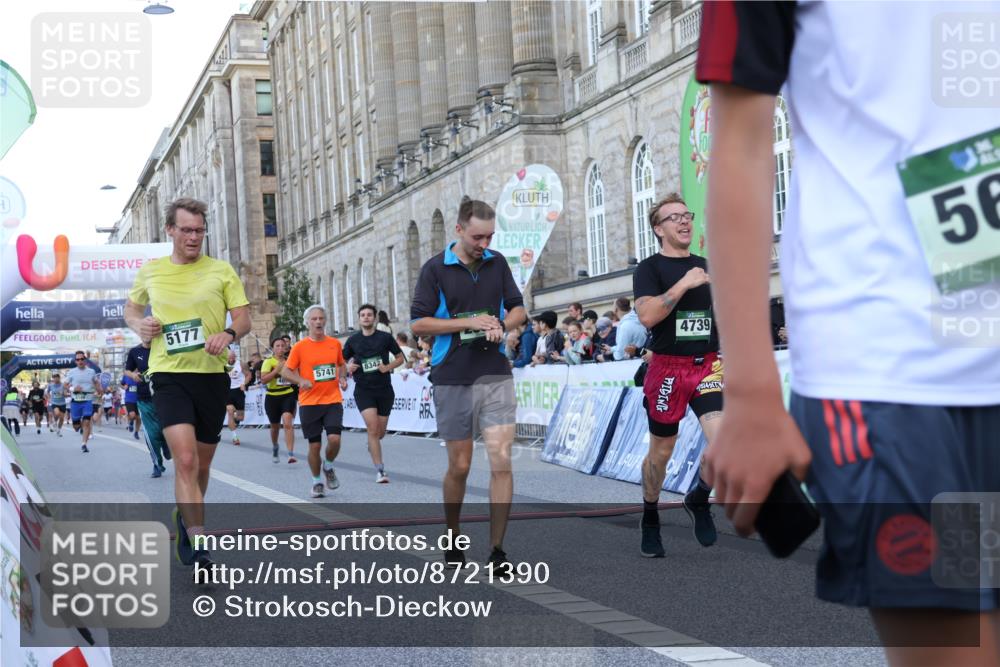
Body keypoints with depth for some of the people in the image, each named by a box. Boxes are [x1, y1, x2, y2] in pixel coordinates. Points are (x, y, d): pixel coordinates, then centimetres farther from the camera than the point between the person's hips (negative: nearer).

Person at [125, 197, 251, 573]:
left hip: (212, 375, 2)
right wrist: (139, 324, -1)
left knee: (202, 464, 13)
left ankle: (185, 520, 41)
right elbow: (132, 308, 22)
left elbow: (244, 319, 2)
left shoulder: (221, 271, 3)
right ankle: (197, 549, -19)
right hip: (168, 374, -2)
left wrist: (229, 334, -21)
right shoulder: (150, 272, 6)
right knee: (185, 458, -19)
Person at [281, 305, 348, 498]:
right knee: (314, 445, 2)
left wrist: (342, 378, 3)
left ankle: (328, 467, 17)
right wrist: (301, 381, -17)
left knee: (334, 439, -14)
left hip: (333, 400, 1)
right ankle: (317, 482, 22)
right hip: (309, 402, -1)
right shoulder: (300, 347, -2)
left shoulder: (335, 344, 6)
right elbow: (285, 371, 0)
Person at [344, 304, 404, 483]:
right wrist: (348, 368, -8)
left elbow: (400, 358, 8)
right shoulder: (353, 340, 4)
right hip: (363, 390, -1)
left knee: (380, 432, 9)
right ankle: (380, 470, -14)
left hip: (384, 389, 1)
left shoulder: (385, 337, 1)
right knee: (372, 428, -15)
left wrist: (388, 367, -11)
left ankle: (371, 445, 46)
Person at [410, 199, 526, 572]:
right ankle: (452, 540, 27)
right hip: (452, 379, -2)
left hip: (495, 375, 2)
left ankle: (497, 549, -3)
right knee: (459, 466, 6)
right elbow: (418, 324, -5)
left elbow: (518, 308, 17)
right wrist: (468, 322, -14)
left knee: (501, 460, -9)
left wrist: (501, 324, -6)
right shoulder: (435, 269, -2)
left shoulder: (497, 263, 9)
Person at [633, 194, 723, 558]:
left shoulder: (707, 266, 11)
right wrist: (684, 284, -22)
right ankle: (650, 519, 31)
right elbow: (647, 316, -21)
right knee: (661, 451, 9)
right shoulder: (650, 268, -4)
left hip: (708, 365, 3)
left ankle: (698, 498, 11)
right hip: (668, 367, -3)